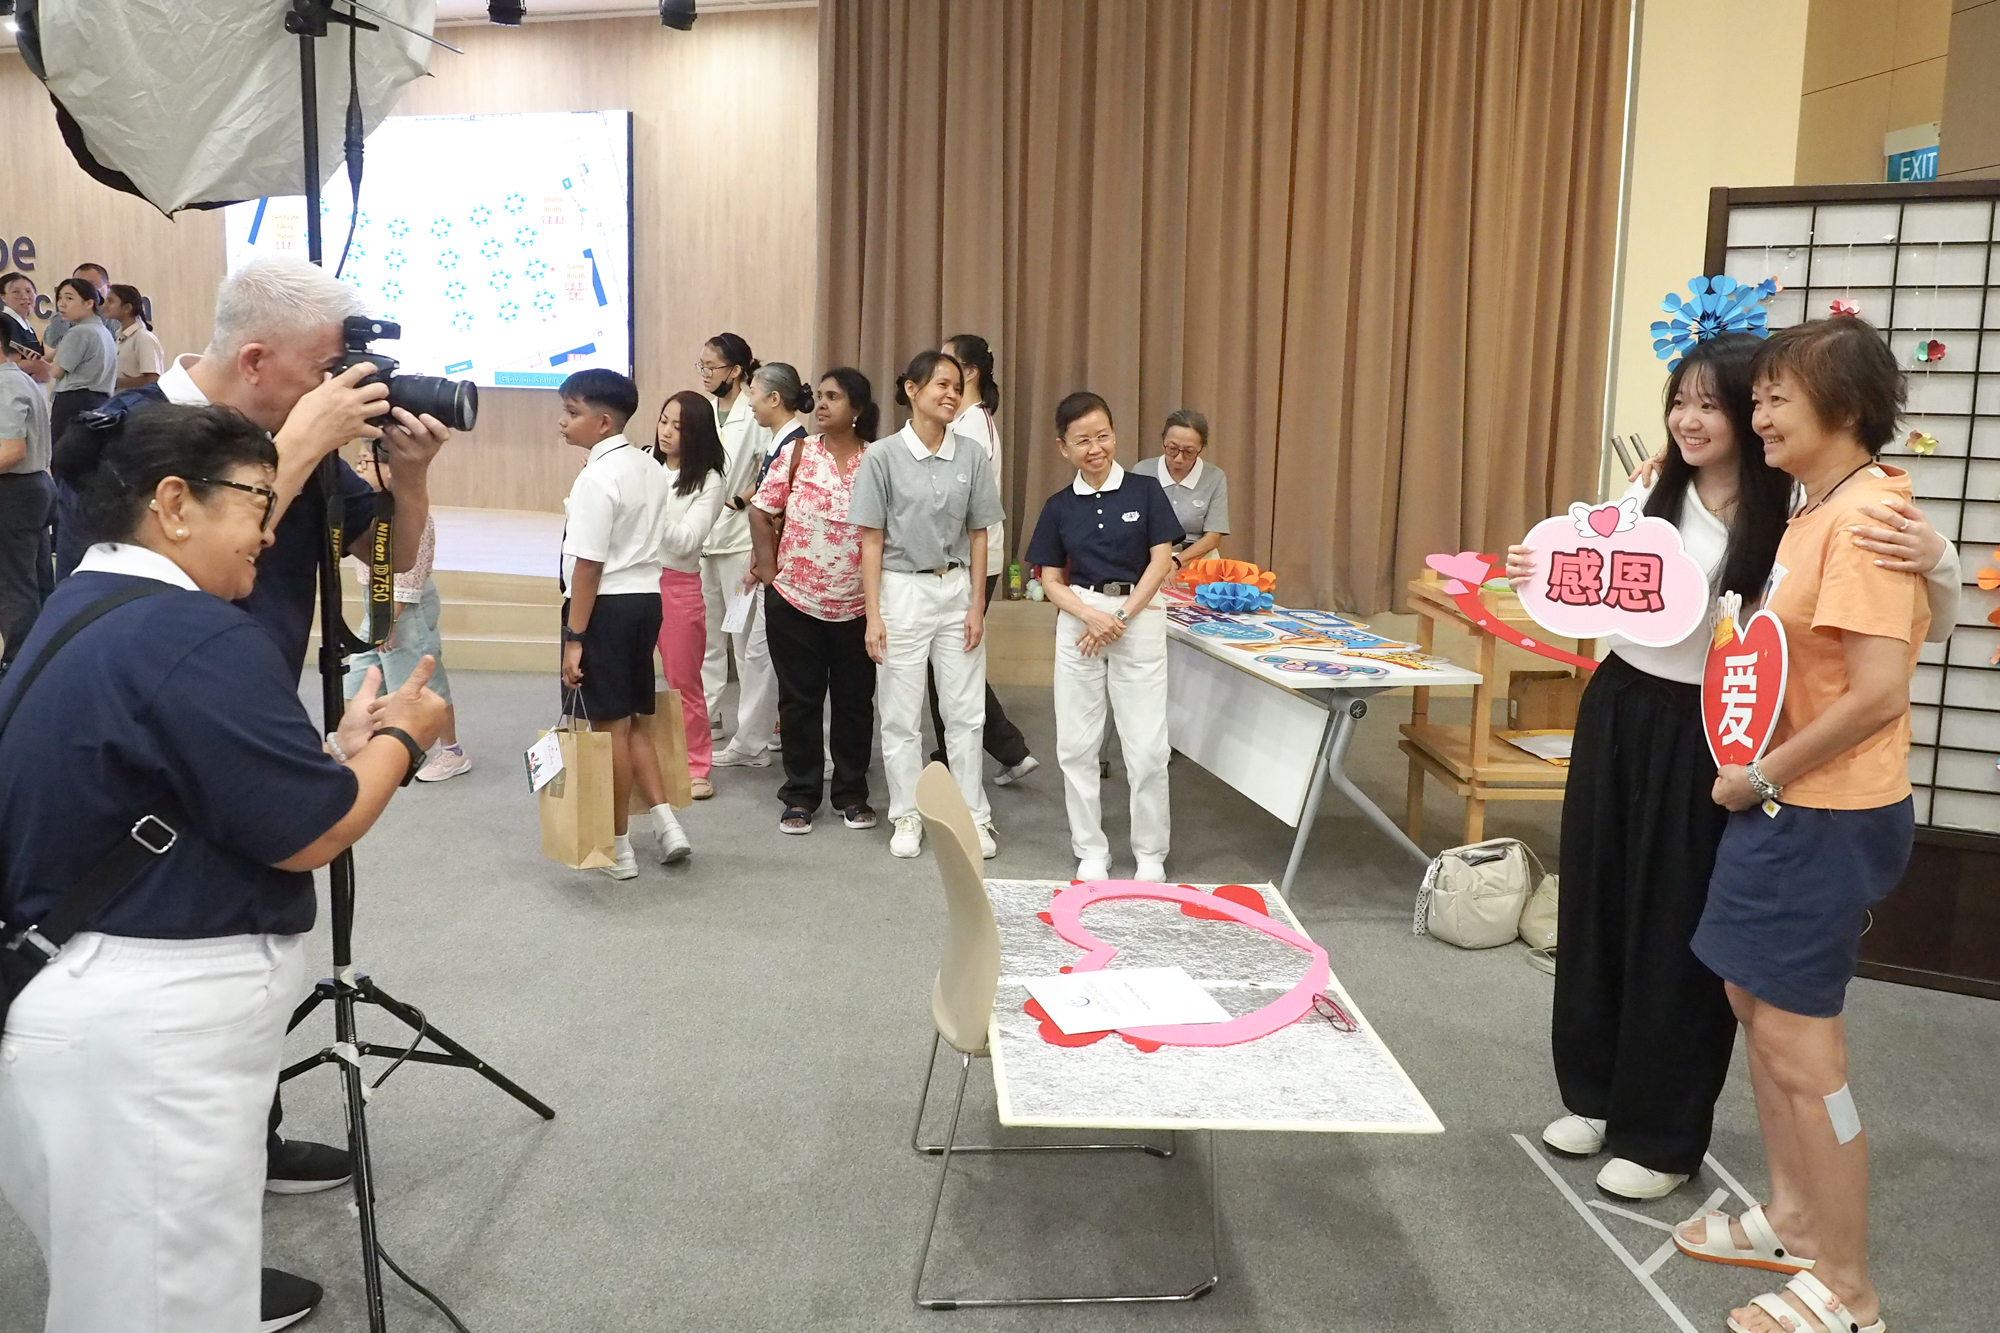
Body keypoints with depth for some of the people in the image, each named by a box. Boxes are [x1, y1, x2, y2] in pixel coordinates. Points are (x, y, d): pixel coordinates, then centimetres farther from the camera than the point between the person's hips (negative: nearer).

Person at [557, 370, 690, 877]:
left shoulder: (596, 478, -17)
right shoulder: (650, 468, 10)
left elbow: (589, 565, -19)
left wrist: (574, 637, -17)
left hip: (607, 605, -8)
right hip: (647, 597, 8)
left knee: (610, 726, 2)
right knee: (630, 720, 19)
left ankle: (618, 848, 13)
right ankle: (666, 823, 13)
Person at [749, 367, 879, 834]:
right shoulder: (797, 453, -2)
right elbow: (762, 511, 3)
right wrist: (769, 569, -2)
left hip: (856, 606, 0)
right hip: (794, 600, 0)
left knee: (854, 700, 10)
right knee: (799, 700, 8)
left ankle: (852, 793, 24)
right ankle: (800, 795, 20)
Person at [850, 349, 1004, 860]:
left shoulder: (971, 458, 1)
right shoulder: (882, 456, -6)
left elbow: (977, 535, 6)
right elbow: (871, 539, -5)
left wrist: (977, 603, 0)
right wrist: (873, 614, -8)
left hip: (956, 588, 2)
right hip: (901, 590, -2)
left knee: (966, 712, 6)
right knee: (901, 716, 6)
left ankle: (974, 818, 16)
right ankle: (907, 818, 19)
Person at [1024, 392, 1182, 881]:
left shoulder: (1145, 490, -2)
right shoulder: (1059, 506, 4)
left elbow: (1161, 562, -4)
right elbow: (1051, 580, 3)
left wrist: (1121, 617, -11)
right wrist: (1092, 616, -13)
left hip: (1139, 620, -2)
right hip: (1079, 621, 2)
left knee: (1147, 749, -2)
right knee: (1076, 745, 6)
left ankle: (1151, 854, 14)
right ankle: (1091, 851, 20)